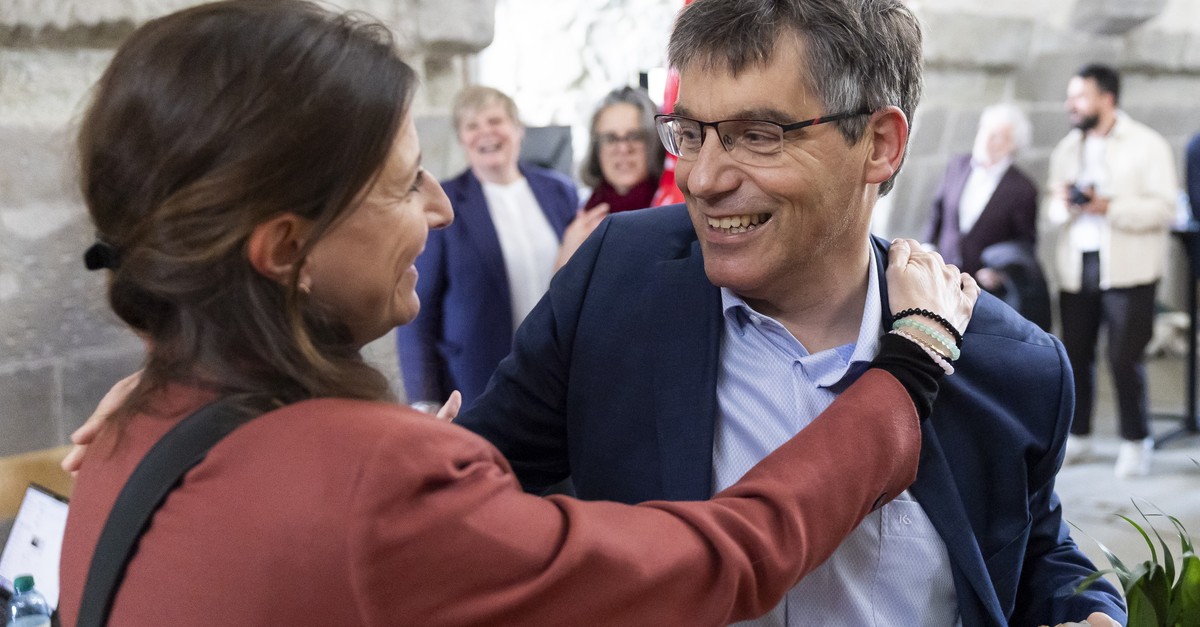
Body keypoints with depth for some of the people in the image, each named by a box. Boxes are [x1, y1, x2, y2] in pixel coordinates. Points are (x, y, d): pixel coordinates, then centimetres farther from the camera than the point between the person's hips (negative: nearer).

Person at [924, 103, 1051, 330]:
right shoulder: (957, 165, 4)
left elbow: (1026, 241, -1)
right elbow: (939, 208, 17)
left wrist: (1002, 272, -12)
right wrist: (929, 246, 13)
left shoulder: (1022, 188, -9)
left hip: (987, 286, -4)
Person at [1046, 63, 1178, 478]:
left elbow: (1163, 207, -10)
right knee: (1075, 354, 6)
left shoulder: (1147, 146, -2)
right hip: (1075, 268, 5)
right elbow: (1051, 212, 13)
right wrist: (1063, 203, -10)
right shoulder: (1066, 150, 16)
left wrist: (1108, 207, -20)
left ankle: (1135, 443, 8)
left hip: (1127, 269, -5)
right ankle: (1077, 436, 20)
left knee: (1125, 358, -6)